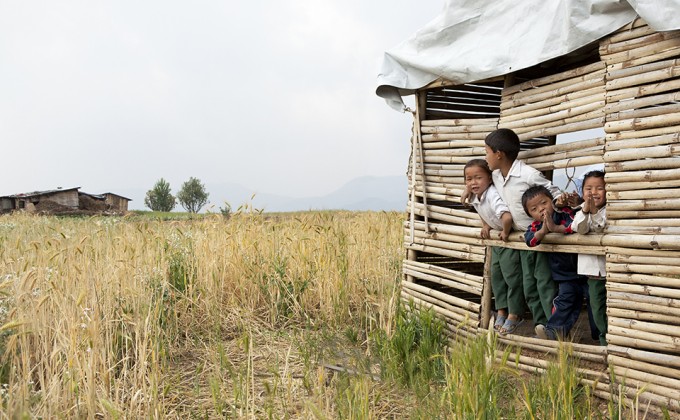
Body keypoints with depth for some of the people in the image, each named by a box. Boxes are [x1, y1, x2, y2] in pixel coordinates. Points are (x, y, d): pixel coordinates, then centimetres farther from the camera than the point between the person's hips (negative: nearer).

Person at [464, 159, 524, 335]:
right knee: (496, 275, 11)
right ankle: (502, 311, 20)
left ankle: (514, 315, 6)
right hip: (497, 237, 9)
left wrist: (505, 232, -27)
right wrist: (486, 226, 6)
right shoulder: (474, 199, -2)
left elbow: (507, 217, -45)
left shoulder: (493, 195, -31)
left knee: (512, 276, -4)